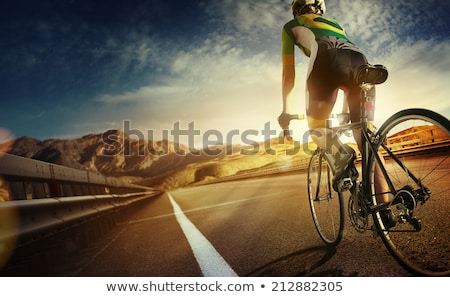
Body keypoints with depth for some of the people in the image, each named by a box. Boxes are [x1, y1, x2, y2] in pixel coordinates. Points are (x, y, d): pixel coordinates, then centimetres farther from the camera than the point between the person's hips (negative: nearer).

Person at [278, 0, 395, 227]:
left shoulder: (291, 26, 32)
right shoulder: (334, 24, 44)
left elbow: (288, 72, 26)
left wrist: (286, 110, 30)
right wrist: (346, 109, 49)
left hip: (327, 60, -4)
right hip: (360, 61, 4)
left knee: (316, 126, 17)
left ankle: (340, 152, -15)